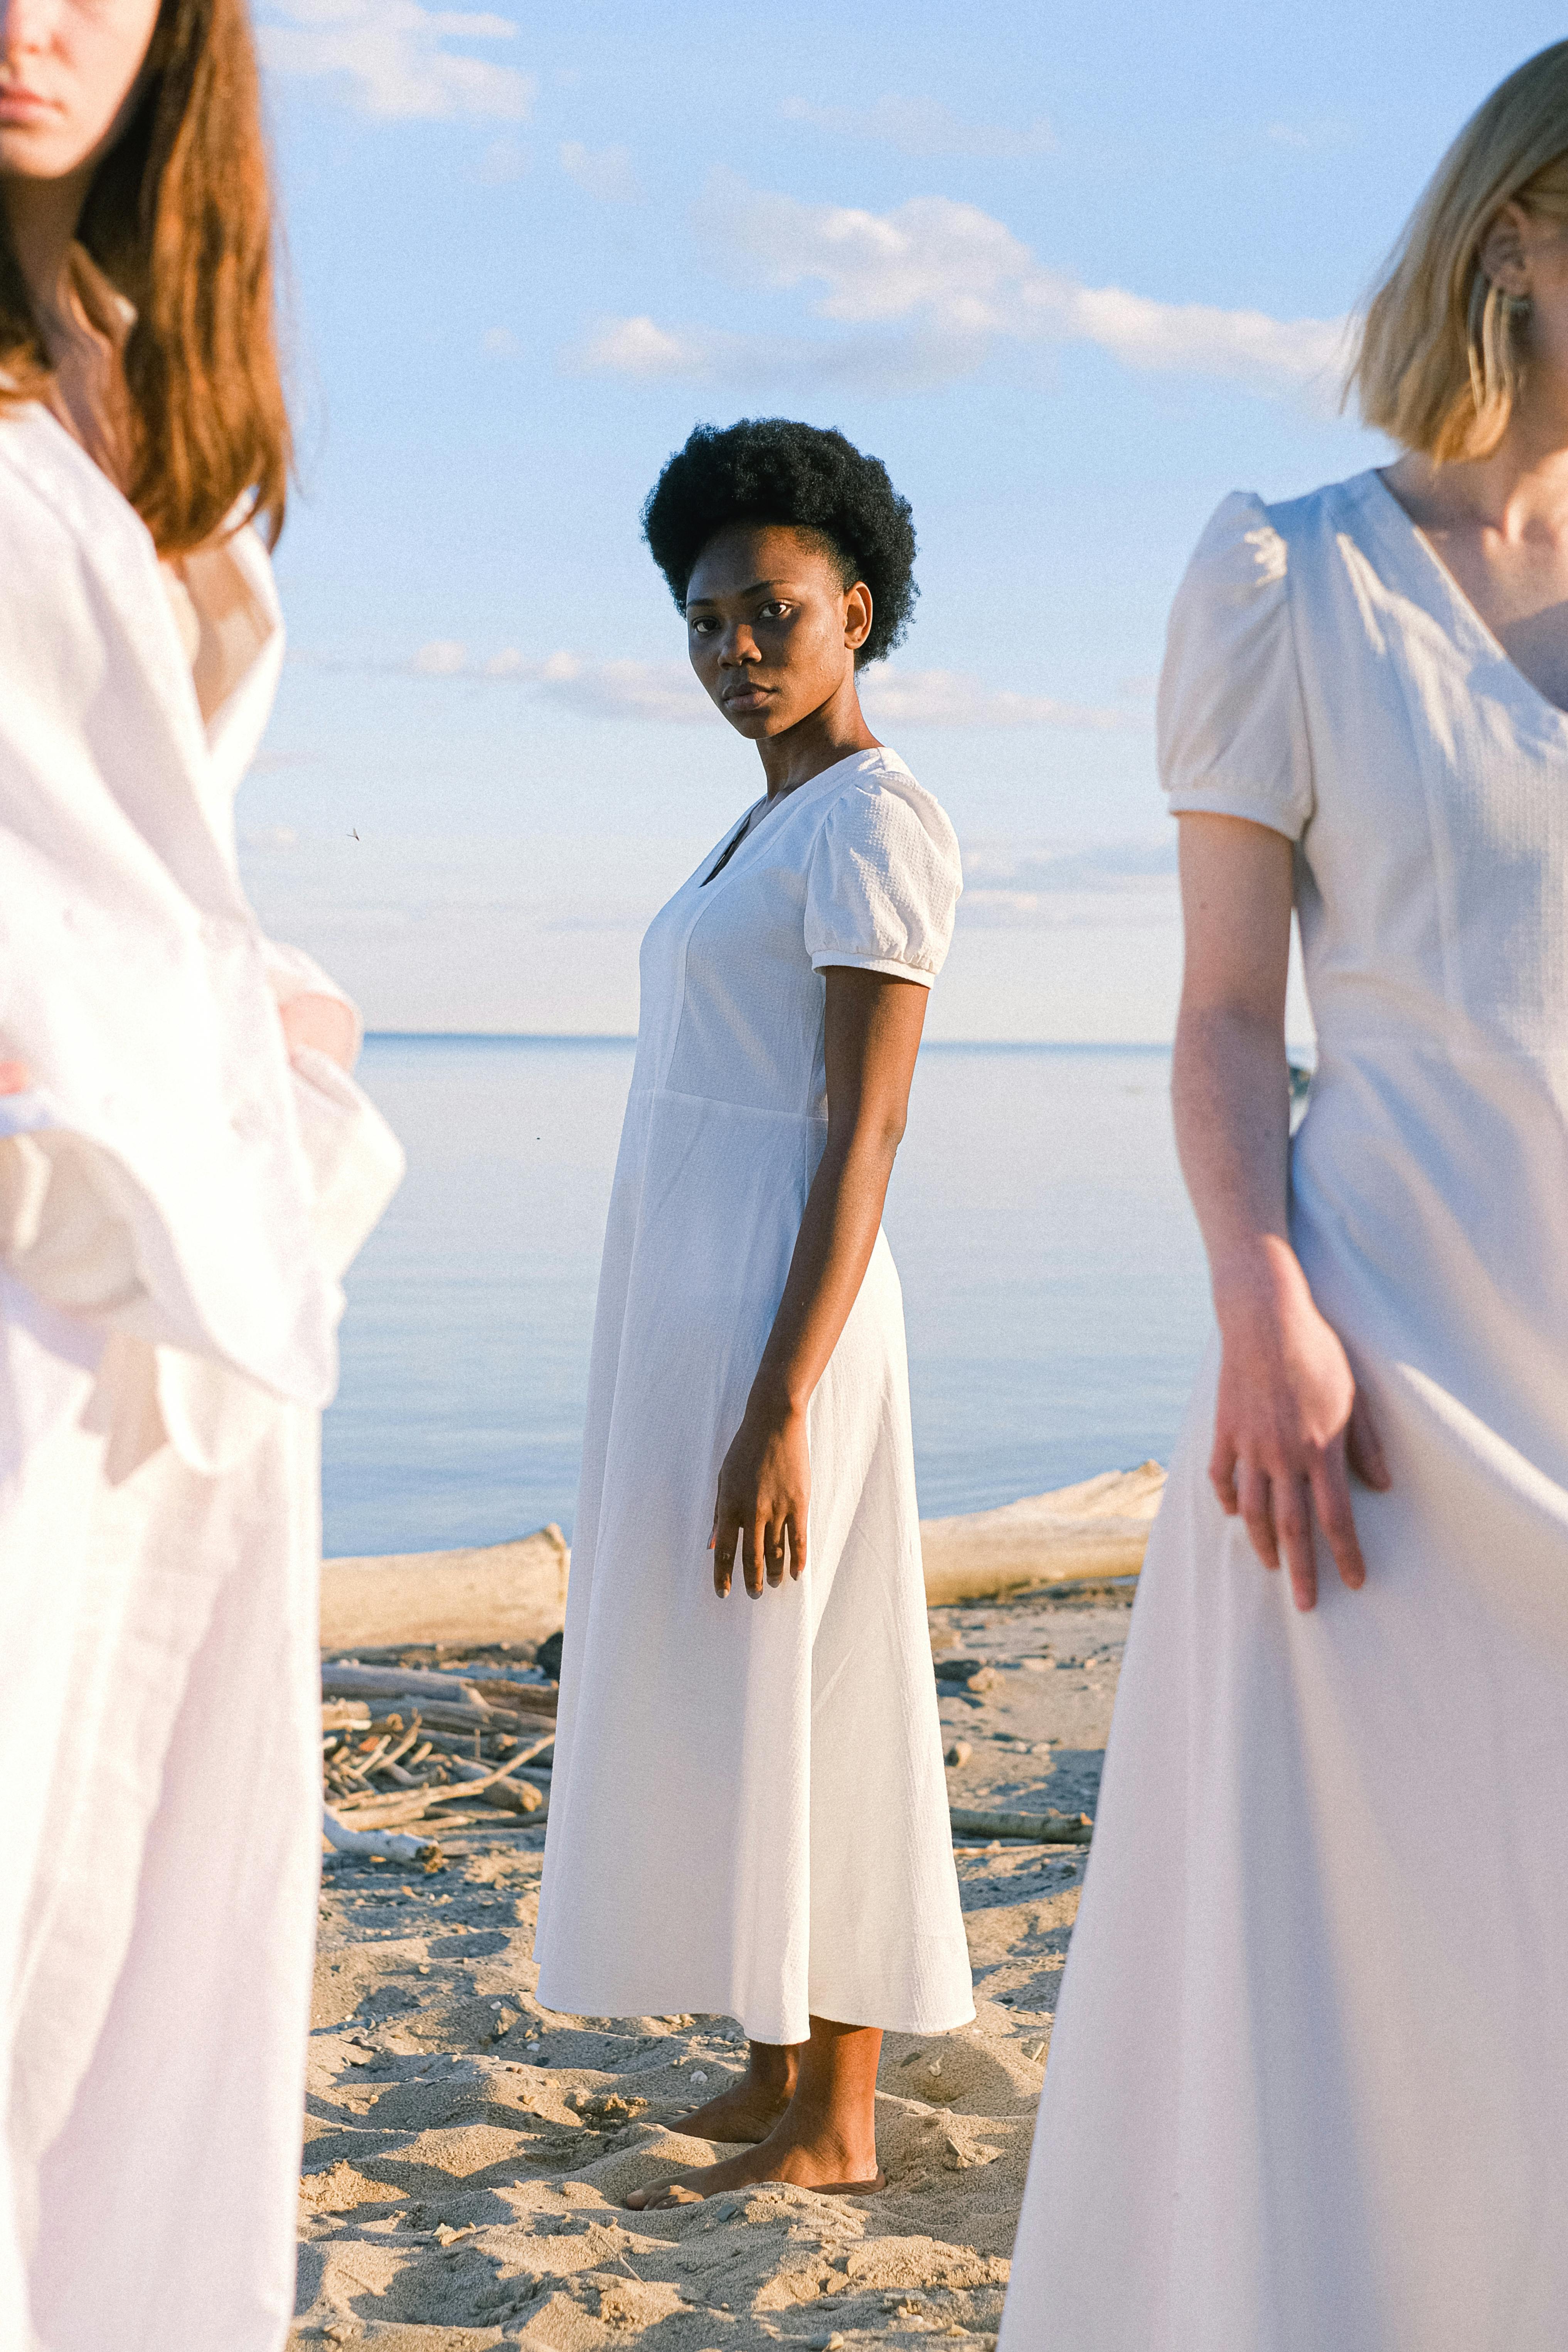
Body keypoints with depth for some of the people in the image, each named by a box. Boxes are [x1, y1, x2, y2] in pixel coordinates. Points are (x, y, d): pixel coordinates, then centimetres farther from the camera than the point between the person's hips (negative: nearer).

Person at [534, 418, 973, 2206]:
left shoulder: (875, 821, -12)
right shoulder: (772, 833, 17)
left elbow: (866, 1137, -18)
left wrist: (779, 1416, -22)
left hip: (776, 1326, -10)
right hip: (694, 1317, 10)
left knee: (795, 1717, -4)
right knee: (729, 1710, 13)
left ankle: (833, 2127, 6)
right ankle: (776, 2080, 22)